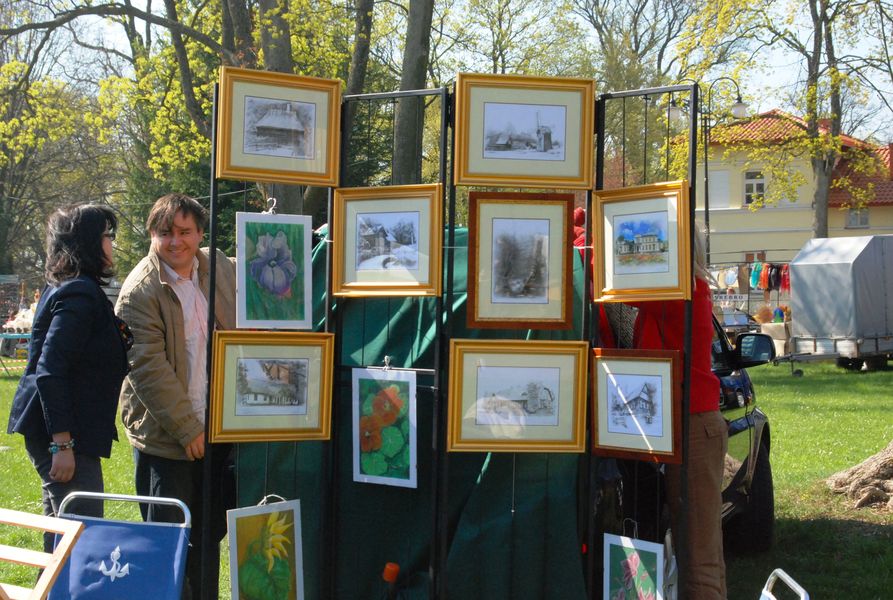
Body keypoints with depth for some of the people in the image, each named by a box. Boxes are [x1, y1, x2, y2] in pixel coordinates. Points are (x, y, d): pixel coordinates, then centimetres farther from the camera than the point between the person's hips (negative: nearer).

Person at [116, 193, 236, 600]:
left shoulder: (220, 267, 5)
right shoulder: (139, 290, -13)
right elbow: (149, 368, -18)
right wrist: (187, 429, -18)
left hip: (219, 427, 6)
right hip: (165, 436, -6)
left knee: (210, 534, 16)